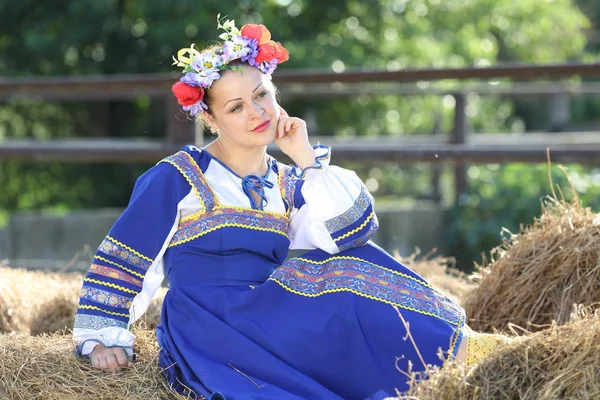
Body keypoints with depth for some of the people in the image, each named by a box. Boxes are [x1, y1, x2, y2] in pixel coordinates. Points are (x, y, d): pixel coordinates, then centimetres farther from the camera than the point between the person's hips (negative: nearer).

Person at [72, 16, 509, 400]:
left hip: (269, 318, 6)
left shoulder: (287, 184, 16)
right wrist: (102, 338, -6)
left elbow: (351, 232, -3)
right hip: (207, 332, -6)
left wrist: (307, 158, 0)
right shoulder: (178, 177, 2)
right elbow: (121, 260, 4)